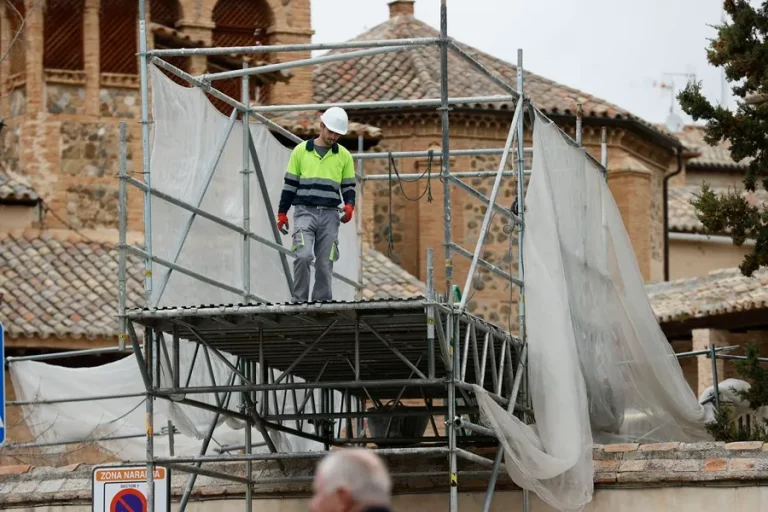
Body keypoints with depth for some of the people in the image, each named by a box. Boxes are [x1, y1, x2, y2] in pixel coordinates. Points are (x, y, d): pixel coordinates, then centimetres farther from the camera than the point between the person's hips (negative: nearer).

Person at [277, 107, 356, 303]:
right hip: (305, 212, -2)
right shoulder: (301, 151, 7)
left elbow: (348, 186, 14)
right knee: (303, 255, -19)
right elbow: (290, 184, 10)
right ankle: (299, 300, -10)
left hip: (330, 215, 2)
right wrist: (282, 213, 7)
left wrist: (349, 204, -7)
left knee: (325, 264, 0)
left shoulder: (344, 156, 11)